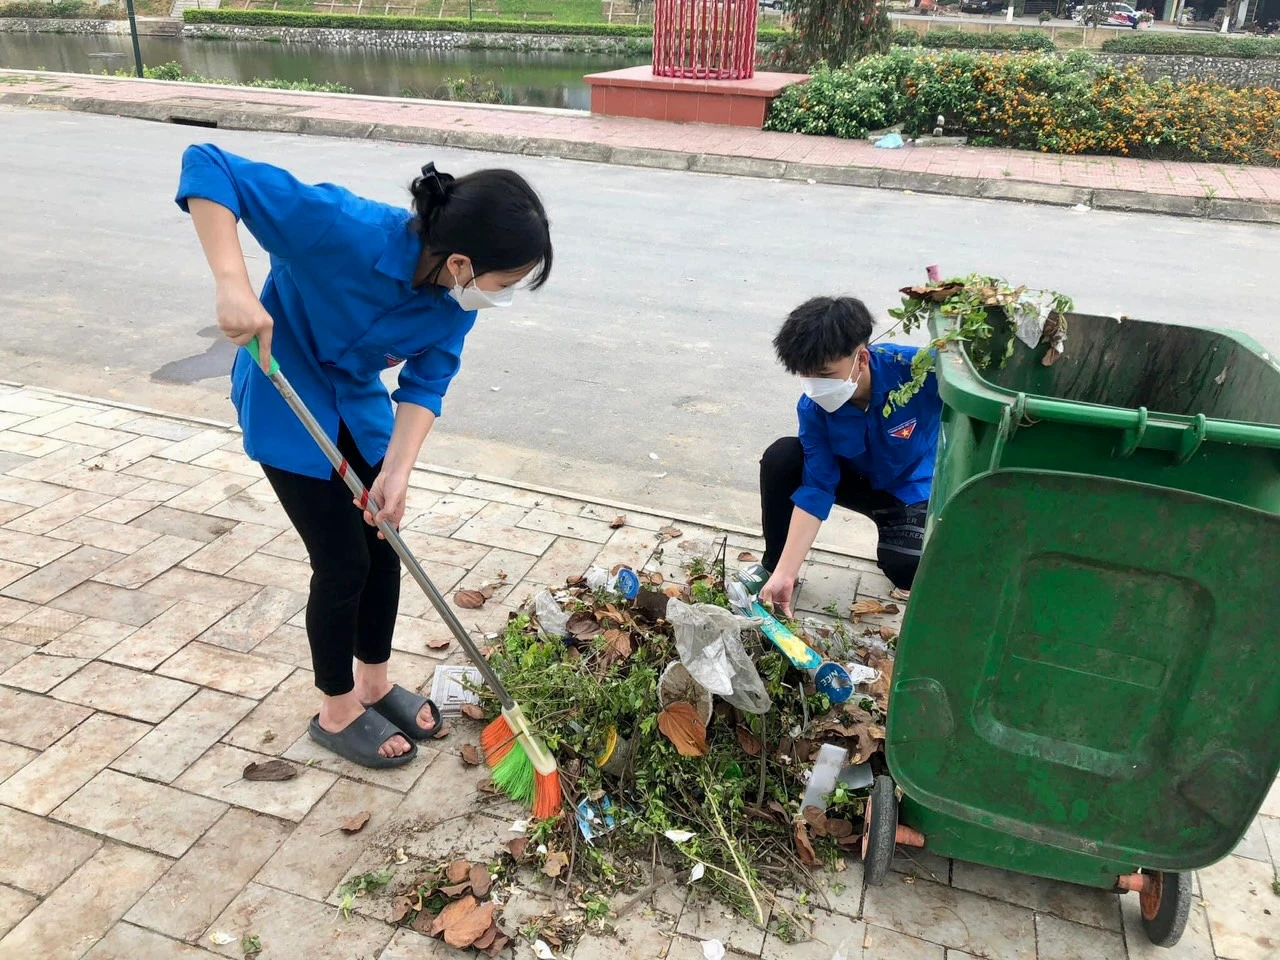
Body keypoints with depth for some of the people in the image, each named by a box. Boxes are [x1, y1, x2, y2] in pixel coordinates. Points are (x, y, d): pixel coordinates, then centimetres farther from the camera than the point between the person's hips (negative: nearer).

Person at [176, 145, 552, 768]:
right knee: (344, 560, -2)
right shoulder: (346, 228, -37)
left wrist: (396, 472, -24)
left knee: (383, 546, 12)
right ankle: (337, 710, 22)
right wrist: (232, 284, -46)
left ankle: (374, 682, 36)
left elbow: (425, 384, -12)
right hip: (285, 397, -6)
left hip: (360, 402, 6)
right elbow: (208, 167, -34)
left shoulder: (458, 300, -18)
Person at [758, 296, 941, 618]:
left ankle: (910, 564, 10)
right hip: (858, 478, 3)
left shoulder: (916, 369, -34)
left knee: (903, 565, -31)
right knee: (781, 458, -21)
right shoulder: (813, 408, -23)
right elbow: (816, 489, -22)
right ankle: (772, 566, 0)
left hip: (914, 487, -3)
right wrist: (785, 573, -27)